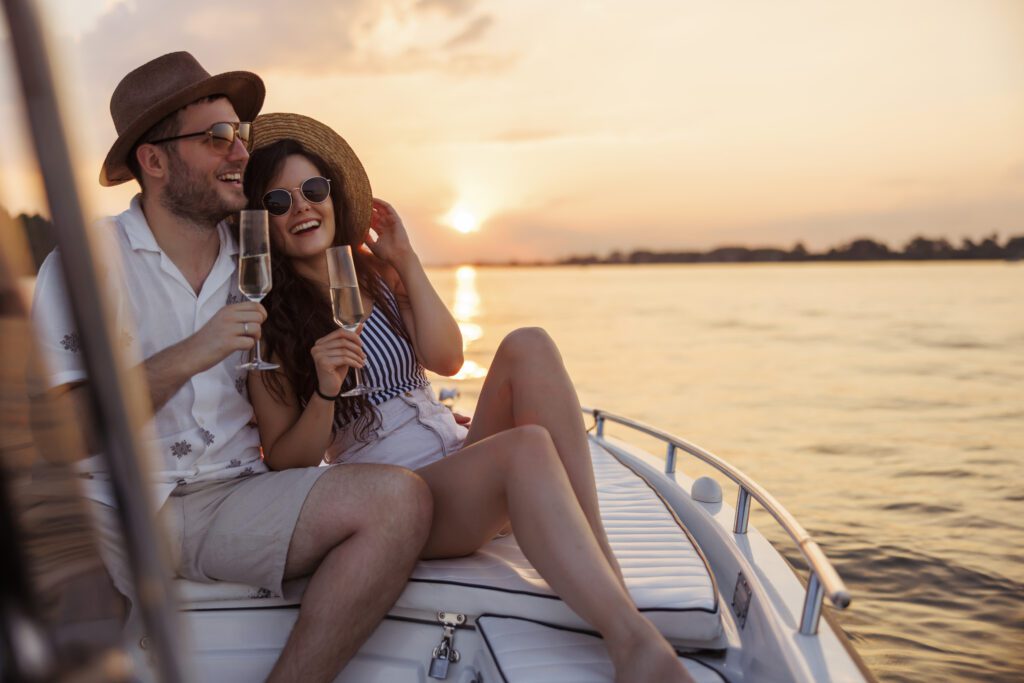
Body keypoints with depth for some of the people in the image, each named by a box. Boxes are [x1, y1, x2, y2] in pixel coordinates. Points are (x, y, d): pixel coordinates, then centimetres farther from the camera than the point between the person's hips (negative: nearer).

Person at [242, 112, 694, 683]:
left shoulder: (375, 272, 14)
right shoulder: (265, 323, 0)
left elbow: (447, 359, 0)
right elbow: (285, 463, -3)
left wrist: (406, 260, -1)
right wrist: (324, 392, -21)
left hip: (464, 459, 5)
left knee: (528, 346, -23)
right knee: (526, 446, -35)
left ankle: (605, 571, -29)